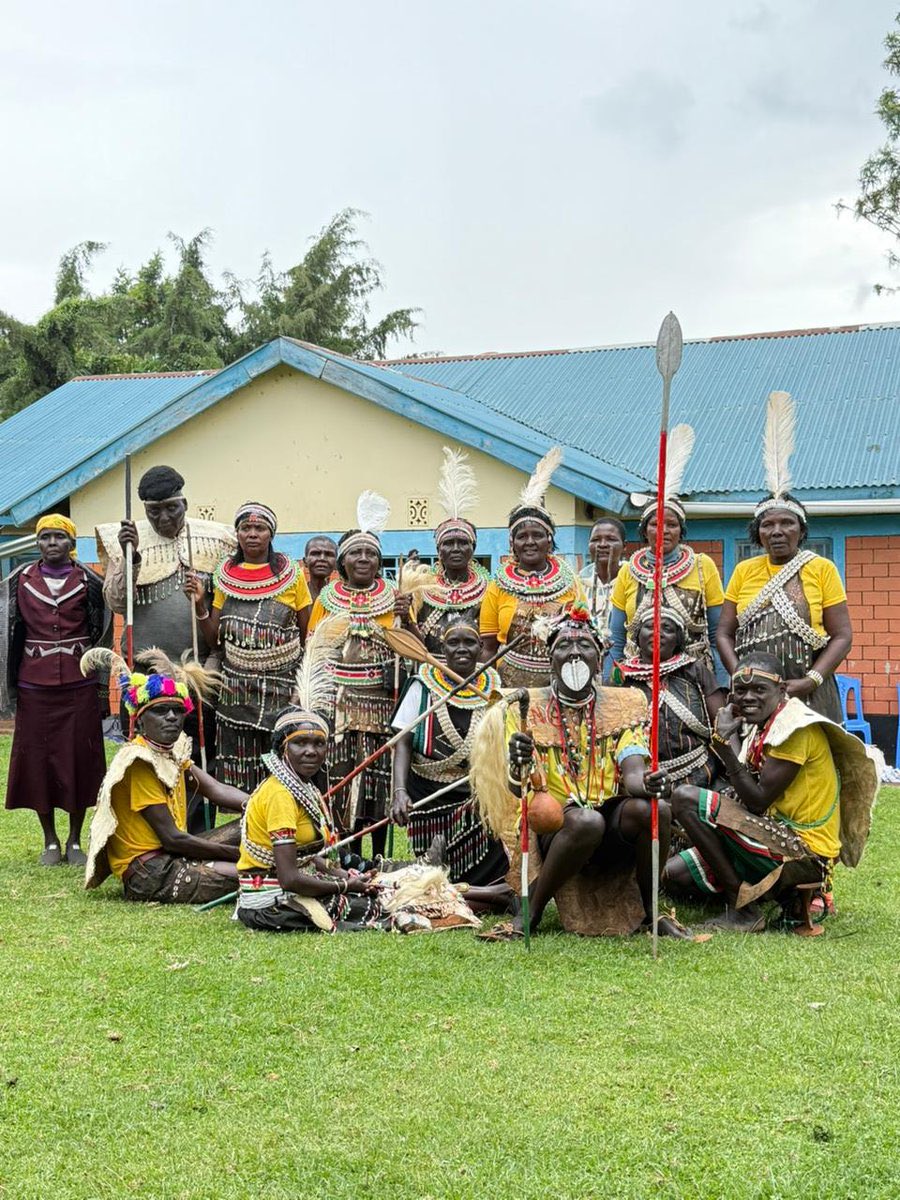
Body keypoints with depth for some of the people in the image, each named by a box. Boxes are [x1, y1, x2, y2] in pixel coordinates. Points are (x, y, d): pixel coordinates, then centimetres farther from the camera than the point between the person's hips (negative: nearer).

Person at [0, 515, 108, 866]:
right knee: (37, 759, 4)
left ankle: (75, 841, 16)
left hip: (78, 683, -1)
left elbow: (101, 626, 1)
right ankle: (50, 841, 18)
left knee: (79, 759, 2)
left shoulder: (87, 581, 3)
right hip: (34, 685, 1)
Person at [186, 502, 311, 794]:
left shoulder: (291, 573, 0)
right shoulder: (225, 576, 7)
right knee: (239, 778, 2)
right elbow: (214, 641, 8)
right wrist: (200, 605, -7)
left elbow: (308, 636, 2)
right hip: (236, 690, 2)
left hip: (282, 689, -2)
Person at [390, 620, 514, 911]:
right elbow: (403, 743, -4)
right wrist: (399, 792, -18)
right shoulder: (423, 685, 0)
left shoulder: (494, 688, 4)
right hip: (429, 797, -1)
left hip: (478, 797, 1)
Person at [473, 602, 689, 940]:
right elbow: (517, 787, -7)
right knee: (586, 820, -35)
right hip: (552, 831, -2)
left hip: (615, 834, 2)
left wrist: (647, 783, -30)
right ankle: (529, 914, -13)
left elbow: (633, 773, -5)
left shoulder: (624, 704, 8)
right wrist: (519, 765, -32)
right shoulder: (526, 708, 3)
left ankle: (649, 911, -4)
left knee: (655, 808, -28)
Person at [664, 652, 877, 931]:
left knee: (686, 797, -17)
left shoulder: (796, 727, -16)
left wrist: (724, 742, -17)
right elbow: (745, 791, 8)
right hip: (777, 839, 10)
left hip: (803, 851, -10)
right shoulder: (761, 727, 13)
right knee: (674, 874, 8)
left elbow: (758, 801, -19)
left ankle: (743, 907, -11)